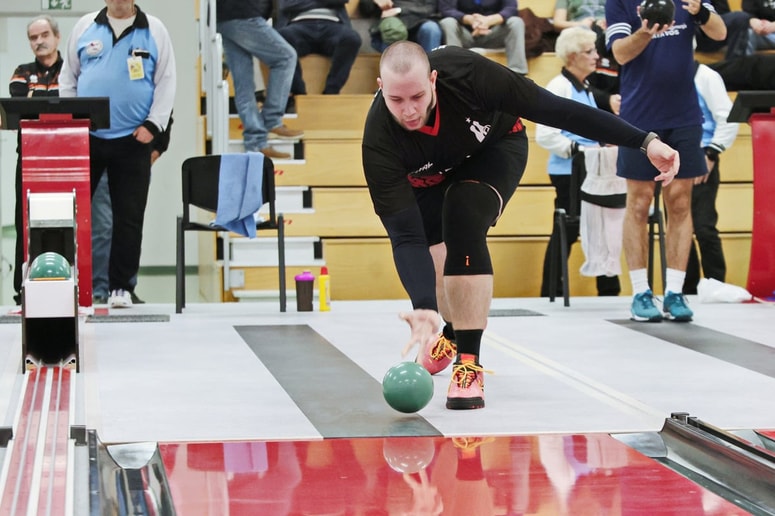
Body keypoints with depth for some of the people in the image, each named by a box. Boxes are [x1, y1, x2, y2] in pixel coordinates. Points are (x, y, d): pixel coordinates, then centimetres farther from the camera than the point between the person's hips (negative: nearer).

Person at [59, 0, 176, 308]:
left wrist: (153, 125, -7)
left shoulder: (154, 30, 3)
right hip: (85, 136, 1)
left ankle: (120, 286, 12)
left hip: (133, 140, -1)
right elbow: (69, 77, 12)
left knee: (129, 216, 3)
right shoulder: (85, 27, 7)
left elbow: (166, 81, 2)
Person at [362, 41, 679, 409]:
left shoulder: (466, 73, -39)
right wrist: (424, 308, -54)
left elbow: (555, 110, -32)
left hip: (496, 148, -2)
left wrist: (644, 141, -32)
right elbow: (406, 236, -39)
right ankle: (452, 333, 37)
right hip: (429, 178, 2)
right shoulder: (379, 143, -37)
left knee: (462, 217, -29)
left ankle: (469, 361, -23)